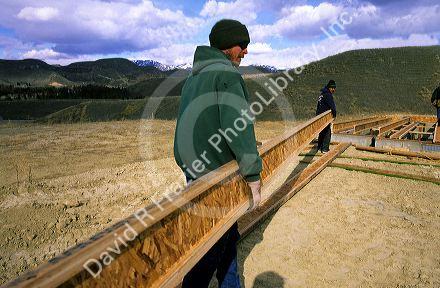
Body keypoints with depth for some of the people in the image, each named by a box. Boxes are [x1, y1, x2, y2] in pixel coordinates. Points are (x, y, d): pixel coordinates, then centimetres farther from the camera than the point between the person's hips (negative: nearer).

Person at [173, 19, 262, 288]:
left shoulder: (194, 76, 16)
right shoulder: (227, 74, -13)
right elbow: (239, 125, -21)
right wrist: (253, 174, -16)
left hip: (194, 167, 10)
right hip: (215, 174, -10)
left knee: (228, 235, 21)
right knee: (213, 244, 3)